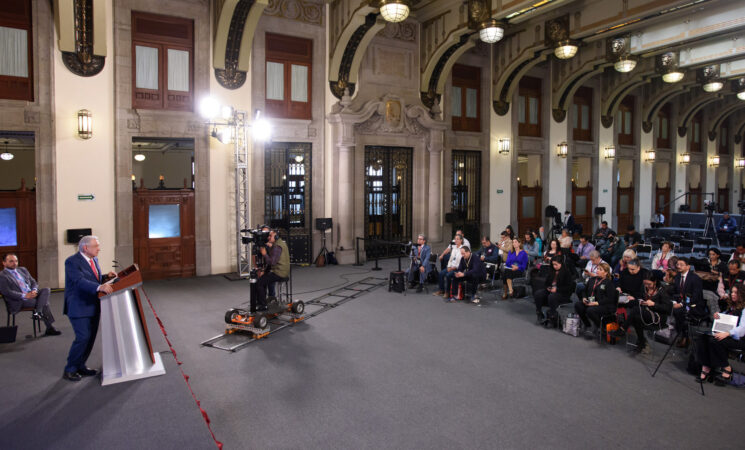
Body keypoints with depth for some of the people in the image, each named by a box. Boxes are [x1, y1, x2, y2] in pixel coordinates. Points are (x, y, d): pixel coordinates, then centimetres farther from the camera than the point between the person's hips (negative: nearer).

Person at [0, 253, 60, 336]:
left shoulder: (23, 270, 22)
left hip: (32, 294, 7)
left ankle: (38, 312, -31)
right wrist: (24, 296, -21)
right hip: (19, 302, -6)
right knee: (44, 303, -26)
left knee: (46, 290, -23)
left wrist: (34, 290, -4)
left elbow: (34, 282, 21)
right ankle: (49, 328, -22)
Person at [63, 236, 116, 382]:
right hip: (79, 307, -8)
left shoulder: (94, 259, 10)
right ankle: (69, 370, 5)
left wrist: (106, 276, 0)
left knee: (91, 337, 12)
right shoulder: (72, 262, -16)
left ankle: (80, 366, 26)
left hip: (93, 306, 8)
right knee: (83, 337, -10)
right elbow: (80, 281, -30)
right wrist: (100, 287, -43)